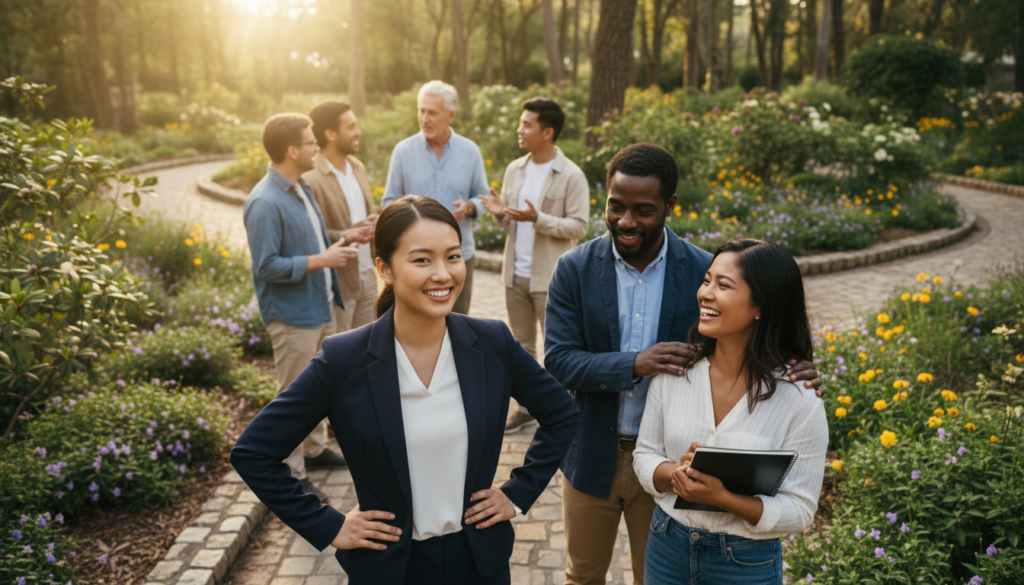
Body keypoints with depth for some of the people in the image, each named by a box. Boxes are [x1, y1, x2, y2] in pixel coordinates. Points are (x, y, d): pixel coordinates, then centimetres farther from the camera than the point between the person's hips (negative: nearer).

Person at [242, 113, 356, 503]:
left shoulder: (300, 189, 8)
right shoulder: (265, 203, -22)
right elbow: (268, 267, -24)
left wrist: (338, 246, 4)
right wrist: (321, 260, -22)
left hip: (322, 307, 9)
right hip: (293, 315, -9)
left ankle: (314, 449, 40)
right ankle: (292, 475, 15)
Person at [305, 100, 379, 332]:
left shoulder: (357, 167, 10)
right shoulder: (310, 179, -18)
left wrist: (373, 222, -3)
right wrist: (345, 236, -28)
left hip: (367, 275, 8)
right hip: (338, 281, -7)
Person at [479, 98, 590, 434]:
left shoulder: (571, 176, -11)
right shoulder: (514, 170, 7)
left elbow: (579, 226, -14)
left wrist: (538, 219, -25)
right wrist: (500, 213, -8)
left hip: (550, 278, -6)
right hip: (516, 275, 6)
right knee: (521, 345, 15)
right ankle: (527, 407, 28)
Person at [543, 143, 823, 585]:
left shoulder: (704, 271, -10)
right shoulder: (575, 269, -10)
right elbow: (558, 361, -15)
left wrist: (789, 371, -25)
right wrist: (635, 364, -30)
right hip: (592, 456, 1)